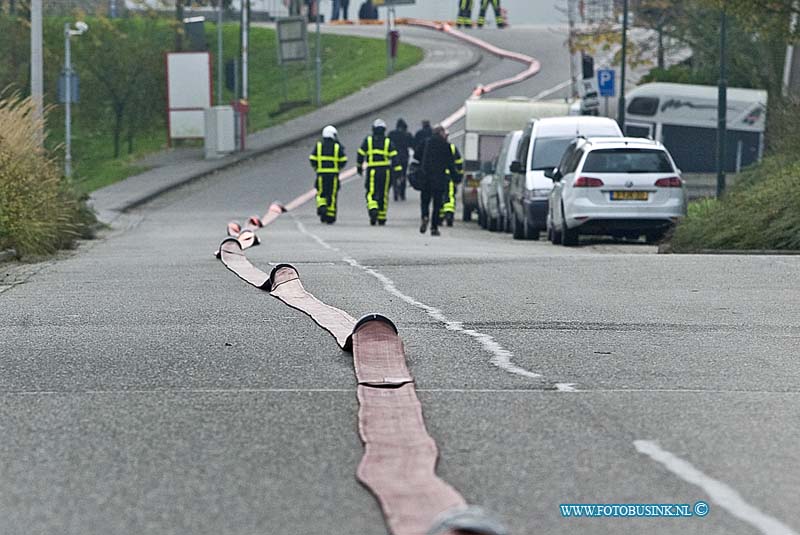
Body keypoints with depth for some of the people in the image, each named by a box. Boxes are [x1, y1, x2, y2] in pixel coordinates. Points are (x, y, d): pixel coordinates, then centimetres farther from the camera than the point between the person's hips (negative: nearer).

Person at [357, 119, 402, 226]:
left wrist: (359, 166, 20)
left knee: (371, 193, -2)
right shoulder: (388, 142, 2)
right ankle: (381, 218, 15)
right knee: (383, 195, 9)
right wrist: (397, 170, -3)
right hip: (385, 171, 1)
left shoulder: (368, 140, 2)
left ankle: (373, 209, -31)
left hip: (372, 170, -1)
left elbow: (361, 154, 6)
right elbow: (394, 157, -3)